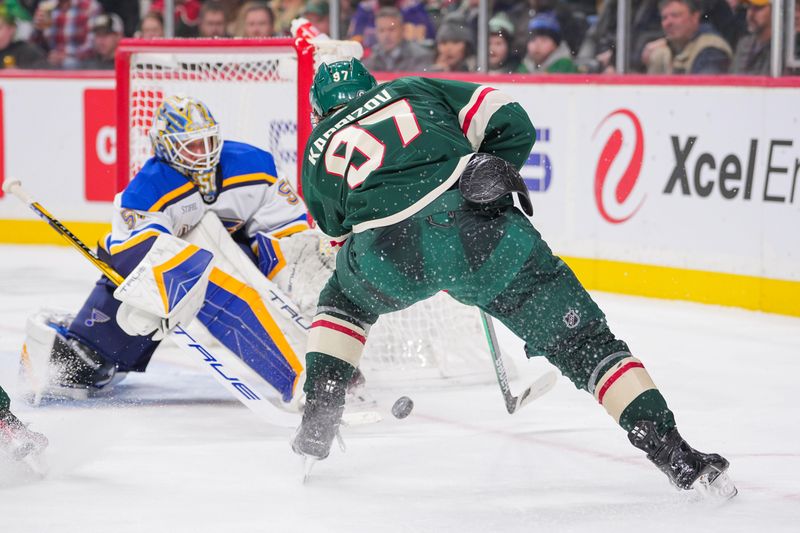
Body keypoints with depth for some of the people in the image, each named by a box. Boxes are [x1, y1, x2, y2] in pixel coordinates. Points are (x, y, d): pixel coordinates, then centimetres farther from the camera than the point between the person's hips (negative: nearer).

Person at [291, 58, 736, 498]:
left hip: (389, 253, 1)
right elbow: (510, 122, 17)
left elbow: (341, 233, 38)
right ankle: (673, 453, -6)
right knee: (578, 335, 4)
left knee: (344, 297, 36)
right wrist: (492, 176, 32)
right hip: (478, 229, -1)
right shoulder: (412, 90, 28)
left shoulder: (318, 152, 30)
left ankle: (317, 424, 30)